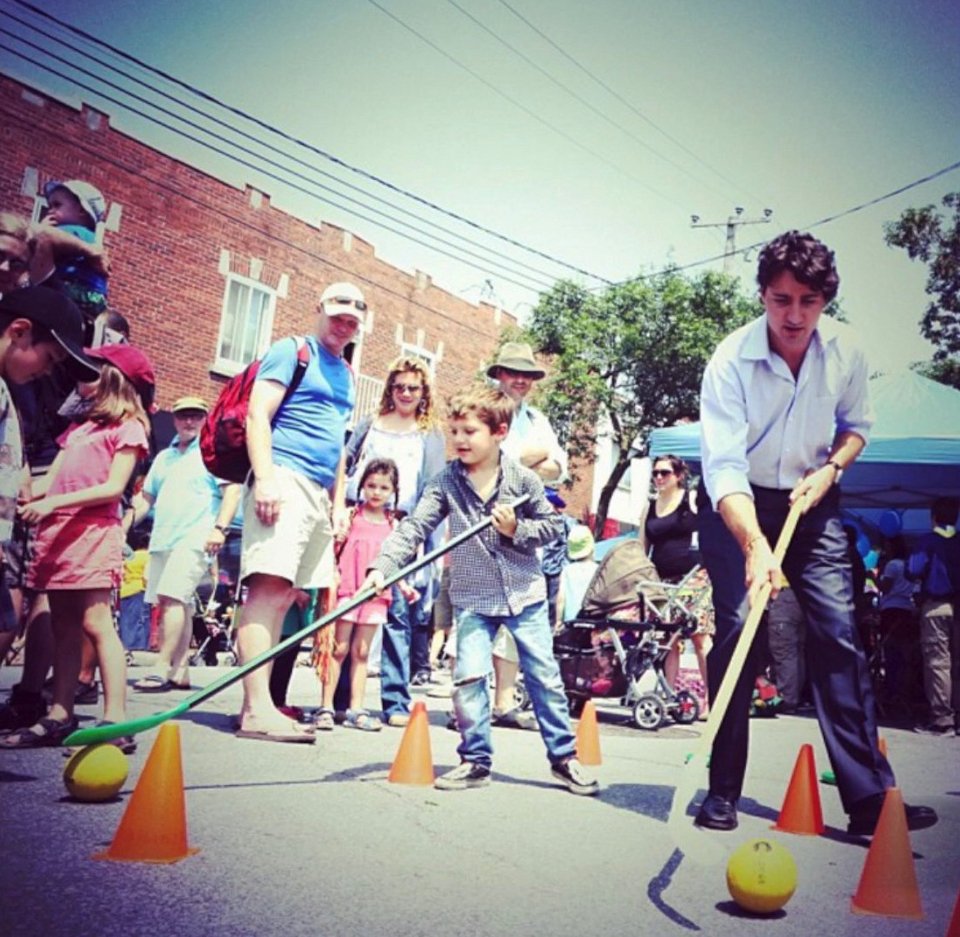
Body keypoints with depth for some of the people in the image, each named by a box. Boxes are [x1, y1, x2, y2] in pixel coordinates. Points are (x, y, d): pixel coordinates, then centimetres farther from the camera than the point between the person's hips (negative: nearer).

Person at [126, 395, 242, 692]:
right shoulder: (164, 457, 23)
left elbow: (232, 491, -7)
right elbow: (145, 498, 25)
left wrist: (219, 528, -19)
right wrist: (122, 528, 16)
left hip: (195, 538, -7)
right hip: (162, 539, 7)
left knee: (172, 596, -18)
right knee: (179, 603, 6)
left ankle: (162, 668, -18)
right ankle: (180, 671, 10)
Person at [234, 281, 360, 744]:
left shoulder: (346, 375, 25)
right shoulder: (291, 351, 2)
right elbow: (257, 415, -9)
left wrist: (338, 501, 22)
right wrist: (265, 477, -20)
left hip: (318, 492, 8)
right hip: (285, 477, -8)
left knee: (283, 595, 5)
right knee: (268, 586, -16)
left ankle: (258, 702, 8)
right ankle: (256, 709, -20)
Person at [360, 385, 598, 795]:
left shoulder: (523, 479, -5)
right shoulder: (445, 483, -6)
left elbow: (553, 524, 1)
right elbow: (414, 527, -13)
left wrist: (517, 529, -17)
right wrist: (383, 565, -27)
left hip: (525, 592, 0)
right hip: (473, 597, 0)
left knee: (545, 676, 6)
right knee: (469, 677, -6)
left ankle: (564, 756, 20)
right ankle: (475, 760, 12)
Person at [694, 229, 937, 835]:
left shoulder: (846, 349, -8)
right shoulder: (732, 361, -22)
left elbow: (856, 423, 10)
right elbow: (723, 466, -31)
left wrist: (831, 468, -10)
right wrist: (755, 545, -45)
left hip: (813, 502, 3)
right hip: (738, 506, -3)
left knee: (840, 635, -7)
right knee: (737, 631, -12)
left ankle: (870, 797, -4)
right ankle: (723, 793, 2)